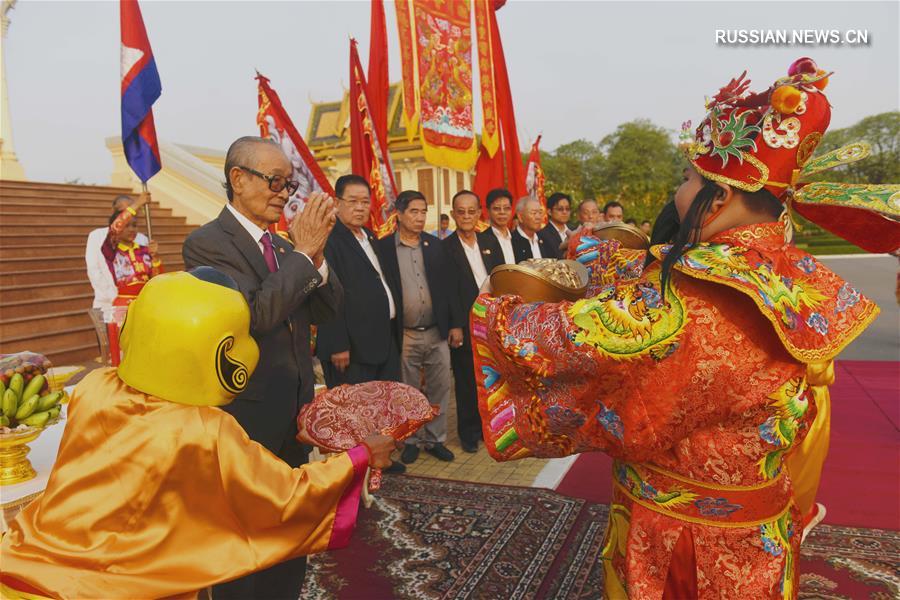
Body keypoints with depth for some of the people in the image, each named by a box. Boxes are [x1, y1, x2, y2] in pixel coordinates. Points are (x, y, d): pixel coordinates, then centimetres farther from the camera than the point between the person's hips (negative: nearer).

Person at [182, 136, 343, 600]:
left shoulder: (283, 245, 7)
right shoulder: (207, 243, -15)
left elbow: (324, 311, 3)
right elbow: (254, 314, -28)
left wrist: (315, 256, -13)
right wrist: (302, 252, -23)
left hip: (294, 413, 7)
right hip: (247, 418, -7)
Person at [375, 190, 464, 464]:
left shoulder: (435, 245, 6)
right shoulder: (382, 248, -5)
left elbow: (449, 286, 7)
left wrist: (456, 324, 4)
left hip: (438, 333, 3)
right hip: (404, 336, -3)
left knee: (439, 388, 10)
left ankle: (435, 438, 26)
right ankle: (412, 439, 28)